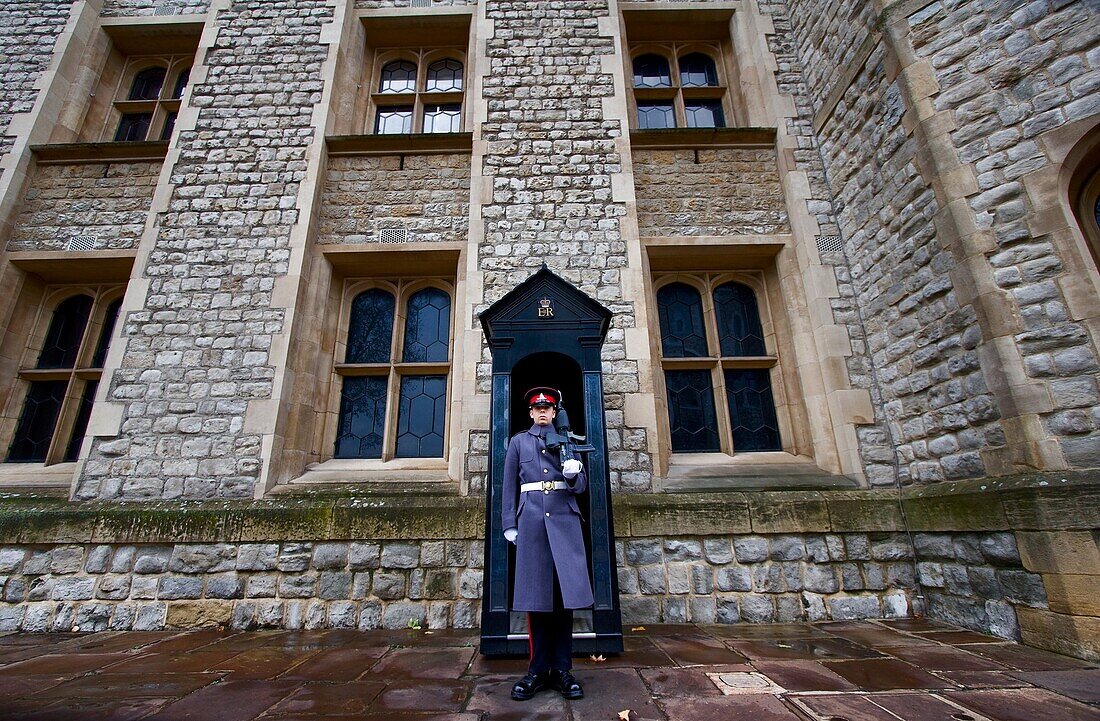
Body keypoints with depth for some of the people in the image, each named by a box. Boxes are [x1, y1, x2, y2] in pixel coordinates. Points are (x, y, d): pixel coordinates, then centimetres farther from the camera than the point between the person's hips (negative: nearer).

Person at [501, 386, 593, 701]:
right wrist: (509, 524, 2)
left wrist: (573, 473, -14)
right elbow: (509, 486, 9)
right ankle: (538, 670, 14)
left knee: (564, 593, 2)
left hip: (564, 520, 1)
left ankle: (561, 670, 14)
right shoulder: (518, 442, 12)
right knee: (536, 594, 2)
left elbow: (581, 486, 9)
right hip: (531, 521, -1)